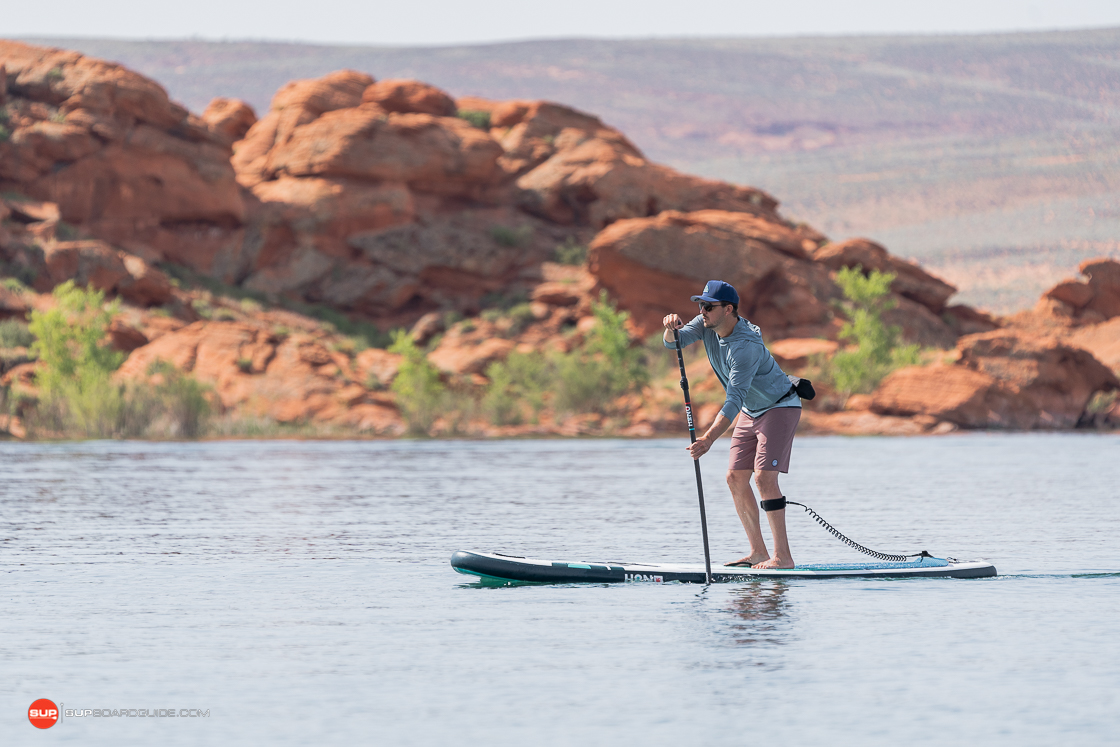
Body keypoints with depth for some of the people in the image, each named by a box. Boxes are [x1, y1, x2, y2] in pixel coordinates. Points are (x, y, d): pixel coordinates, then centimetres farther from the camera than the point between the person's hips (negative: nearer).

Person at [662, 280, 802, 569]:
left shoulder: (746, 345, -33)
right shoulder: (708, 325, -7)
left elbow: (735, 399, -38)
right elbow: (674, 342, -13)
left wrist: (709, 438, -45)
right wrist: (671, 328, -38)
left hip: (780, 407, -9)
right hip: (751, 411, 9)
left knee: (764, 477, -20)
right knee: (736, 478, 3)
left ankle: (783, 556, -19)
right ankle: (758, 552, 8)